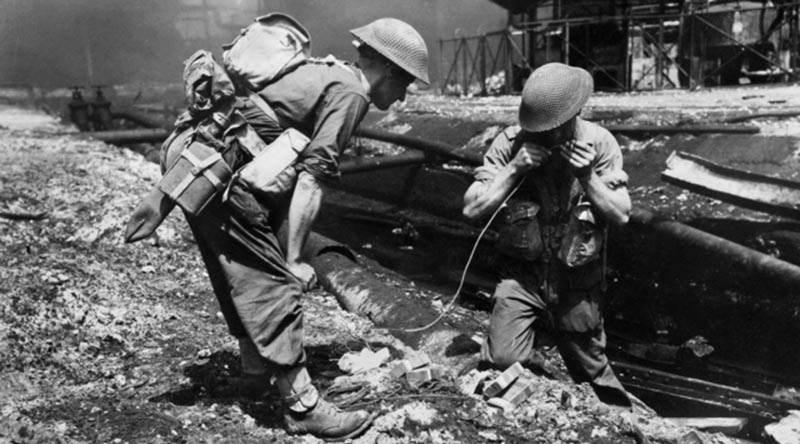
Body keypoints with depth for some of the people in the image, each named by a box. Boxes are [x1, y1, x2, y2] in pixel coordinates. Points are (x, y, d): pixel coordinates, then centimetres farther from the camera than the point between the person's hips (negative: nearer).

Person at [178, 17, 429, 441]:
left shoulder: (323, 72, 19)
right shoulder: (351, 93, -9)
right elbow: (310, 180, -15)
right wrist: (294, 259, -10)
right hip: (226, 177, -10)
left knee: (245, 281, 22)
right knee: (274, 286, -3)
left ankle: (258, 373, 38)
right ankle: (302, 406, 5)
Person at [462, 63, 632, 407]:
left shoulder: (599, 143, -9)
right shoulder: (510, 142, -12)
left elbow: (621, 215, -8)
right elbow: (472, 209, -15)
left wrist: (587, 177, -23)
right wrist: (515, 168, -25)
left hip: (578, 279, 1)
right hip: (522, 274, 0)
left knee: (593, 372, 14)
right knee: (503, 361, -18)